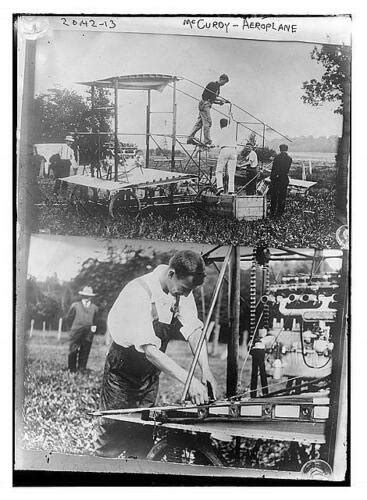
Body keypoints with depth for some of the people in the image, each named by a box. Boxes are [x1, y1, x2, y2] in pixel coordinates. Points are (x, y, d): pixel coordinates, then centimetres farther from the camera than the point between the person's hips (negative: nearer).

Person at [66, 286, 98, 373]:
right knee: (73, 353, -3)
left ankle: (81, 371, 3)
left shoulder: (94, 308, 15)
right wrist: (73, 327, 9)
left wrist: (94, 326, 11)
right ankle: (72, 371, 3)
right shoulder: (75, 305, 10)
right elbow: (68, 319, 14)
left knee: (84, 354, -1)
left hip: (88, 335, 1)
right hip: (76, 333, -1)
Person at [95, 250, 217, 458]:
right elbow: (149, 349, -37)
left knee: (143, 442, 10)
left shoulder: (182, 291, -9)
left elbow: (194, 330, -13)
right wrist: (188, 380, -41)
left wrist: (205, 369, -28)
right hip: (123, 369, -6)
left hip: (151, 371, 6)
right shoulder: (138, 293, -32)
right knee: (114, 436, 1)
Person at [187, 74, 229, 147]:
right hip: (204, 104, -10)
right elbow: (212, 97, -20)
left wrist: (219, 102, 5)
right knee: (207, 122, -12)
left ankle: (190, 138, 12)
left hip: (207, 105, 10)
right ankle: (207, 142, -13)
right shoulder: (213, 84, -10)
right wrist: (221, 99, -13)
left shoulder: (217, 87, 20)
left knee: (199, 123, 9)